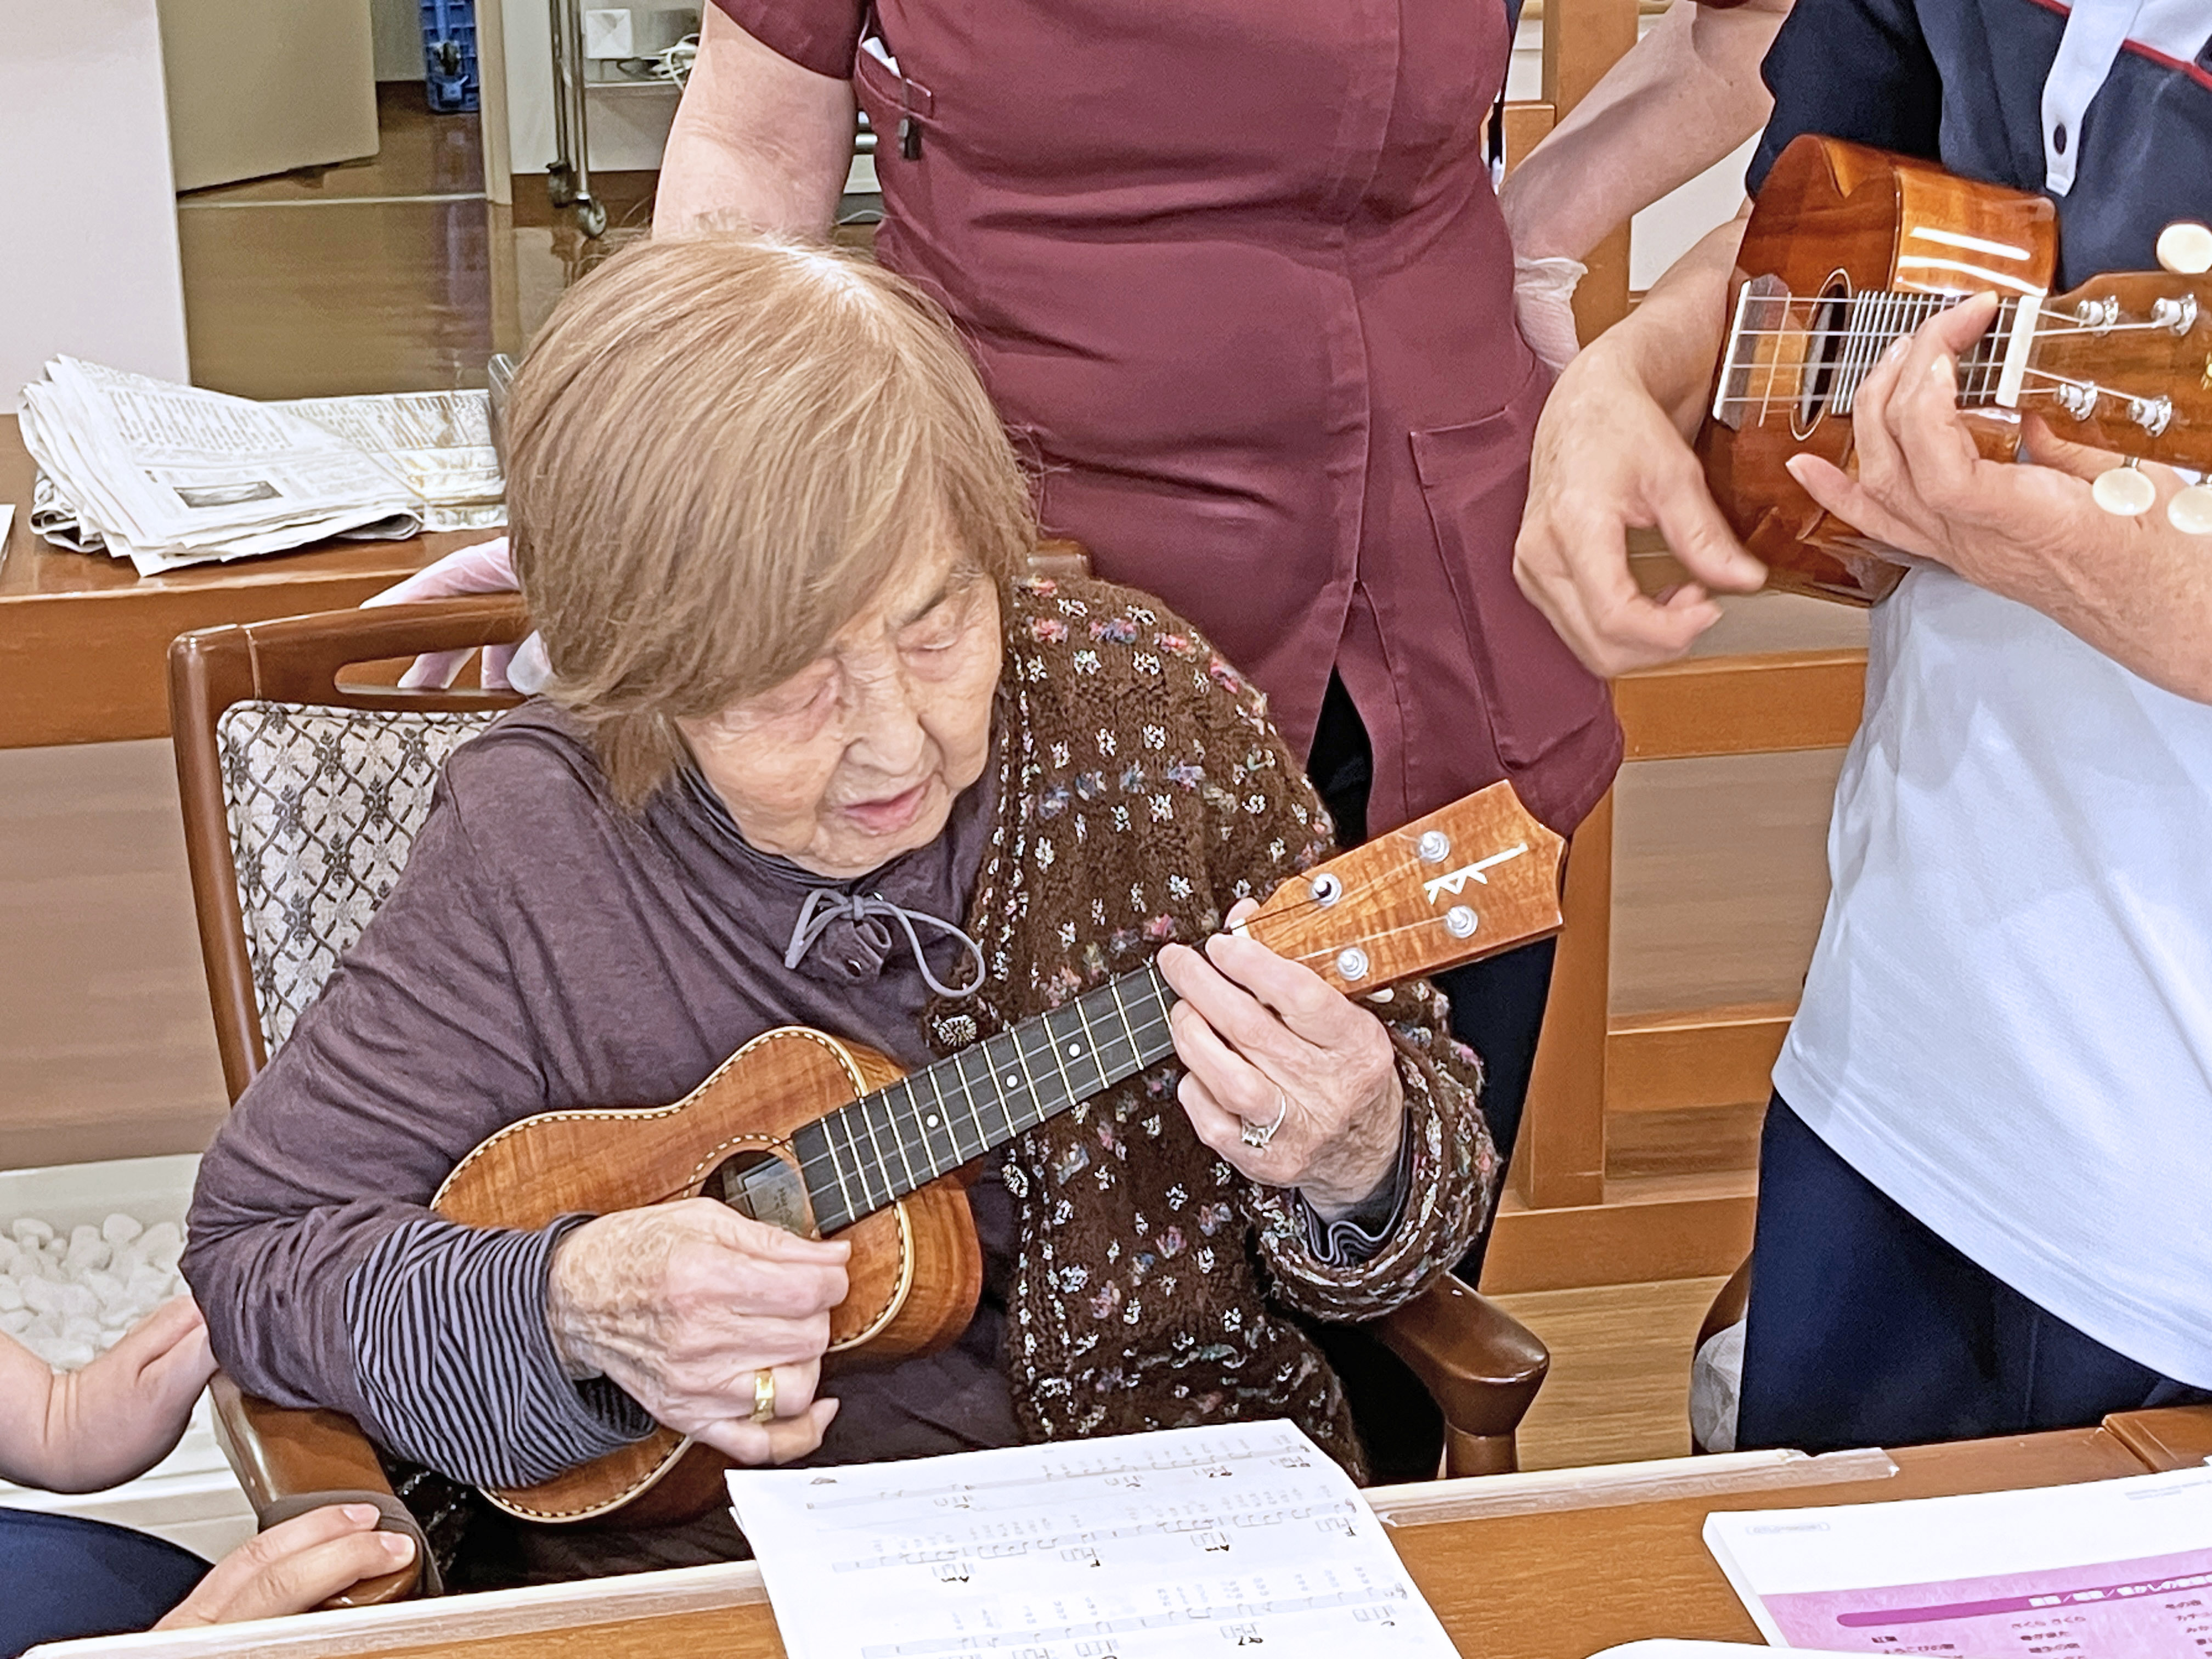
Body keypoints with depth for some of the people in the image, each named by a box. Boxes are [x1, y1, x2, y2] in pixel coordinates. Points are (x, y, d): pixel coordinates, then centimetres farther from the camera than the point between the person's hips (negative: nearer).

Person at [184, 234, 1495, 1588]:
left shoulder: (1144, 708, -7)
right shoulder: (540, 849, -13)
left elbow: (1438, 1180, 0)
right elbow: (256, 1247, -5)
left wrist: (1355, 1171, -23)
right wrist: (571, 1305, -21)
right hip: (706, 1555, -1)